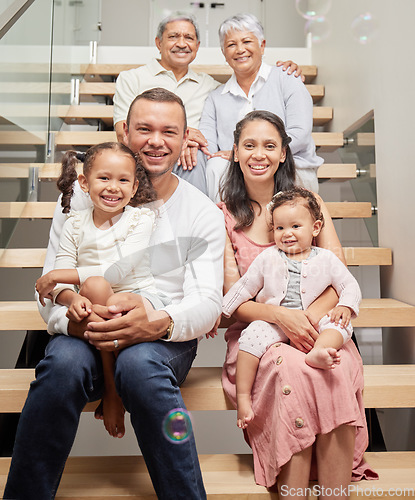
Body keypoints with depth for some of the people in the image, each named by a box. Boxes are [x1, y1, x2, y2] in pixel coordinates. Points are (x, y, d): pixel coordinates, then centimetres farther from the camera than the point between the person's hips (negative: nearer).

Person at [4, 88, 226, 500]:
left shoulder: (203, 213, 5)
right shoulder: (81, 199, 6)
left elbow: (207, 301, -3)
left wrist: (159, 323, -25)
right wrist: (74, 319, -20)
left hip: (165, 340, 0)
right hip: (84, 332, 1)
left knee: (139, 364, -34)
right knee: (63, 362, -31)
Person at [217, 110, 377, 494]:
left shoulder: (308, 201, 10)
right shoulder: (224, 214, 4)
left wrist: (313, 313, -19)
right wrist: (280, 315, -21)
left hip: (316, 328, 2)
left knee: (337, 370, -31)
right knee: (290, 368, -33)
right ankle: (292, 490, -17)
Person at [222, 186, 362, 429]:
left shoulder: (326, 259, 6)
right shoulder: (267, 258, 6)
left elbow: (350, 285, 10)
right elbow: (243, 288, 11)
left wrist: (346, 306, -12)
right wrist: (220, 312, 8)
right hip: (273, 322, -1)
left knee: (340, 323, -22)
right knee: (252, 336, -27)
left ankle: (317, 352, -47)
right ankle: (243, 397, -21)